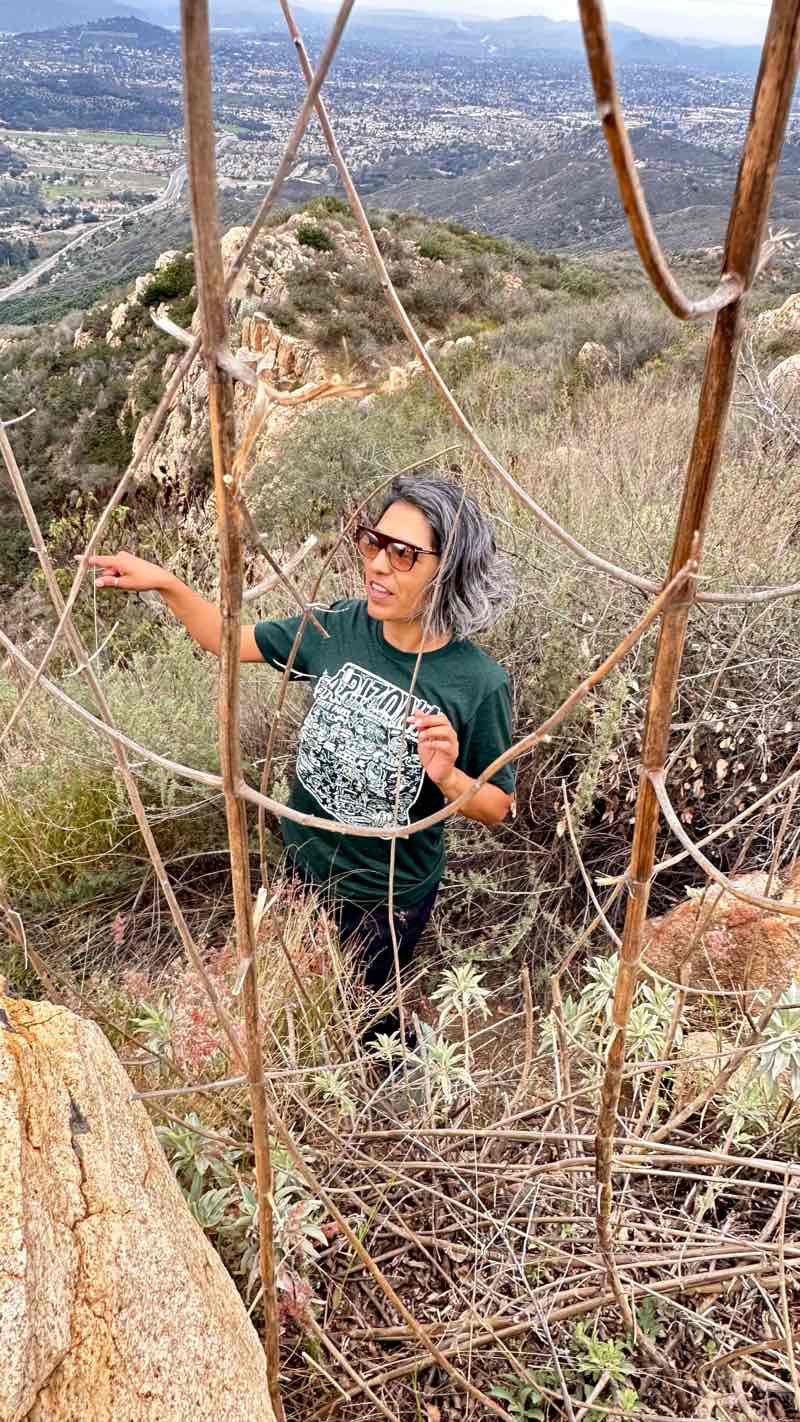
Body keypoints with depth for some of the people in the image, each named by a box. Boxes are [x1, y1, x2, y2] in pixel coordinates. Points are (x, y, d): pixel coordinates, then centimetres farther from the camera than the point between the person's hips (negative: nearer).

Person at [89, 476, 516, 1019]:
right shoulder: (340, 626, -15)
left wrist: (448, 777, -34)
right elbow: (236, 641, 0)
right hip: (305, 862, 5)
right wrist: (166, 583, -13)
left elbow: (497, 807, -14)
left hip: (389, 896, -4)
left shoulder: (480, 684, -26)